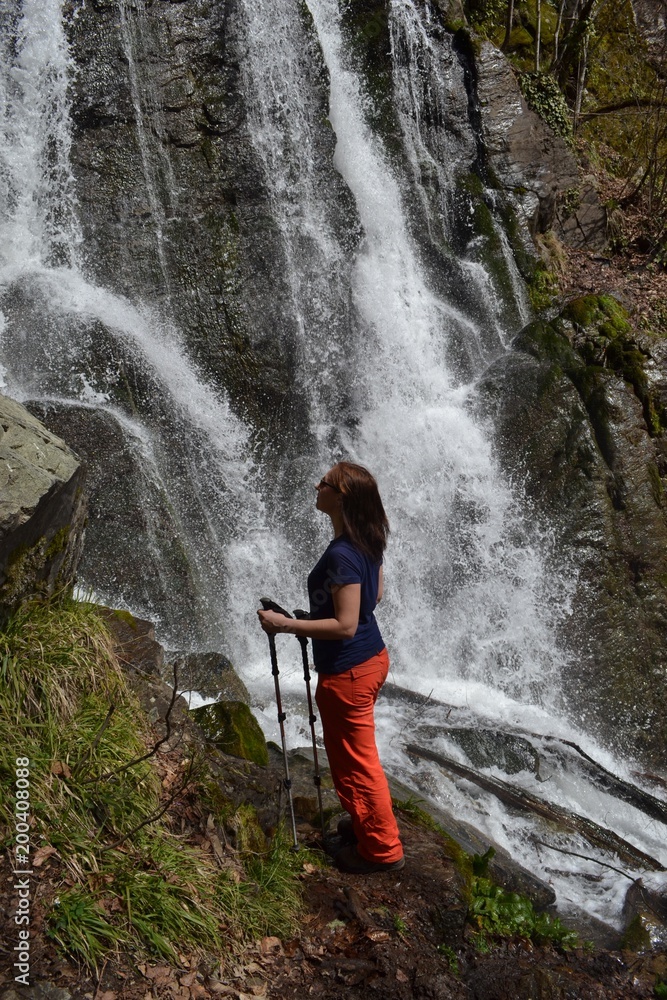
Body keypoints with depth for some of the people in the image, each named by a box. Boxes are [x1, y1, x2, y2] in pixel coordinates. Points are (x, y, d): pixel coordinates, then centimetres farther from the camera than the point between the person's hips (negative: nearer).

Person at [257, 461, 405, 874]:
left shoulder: (341, 555, -28)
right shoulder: (369, 540, 0)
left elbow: (345, 626, -27)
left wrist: (285, 624, -22)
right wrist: (322, 610, 20)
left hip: (348, 673, -10)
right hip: (373, 657, 10)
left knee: (355, 762, 7)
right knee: (357, 754, 27)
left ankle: (382, 850, 23)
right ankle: (372, 821, 44)